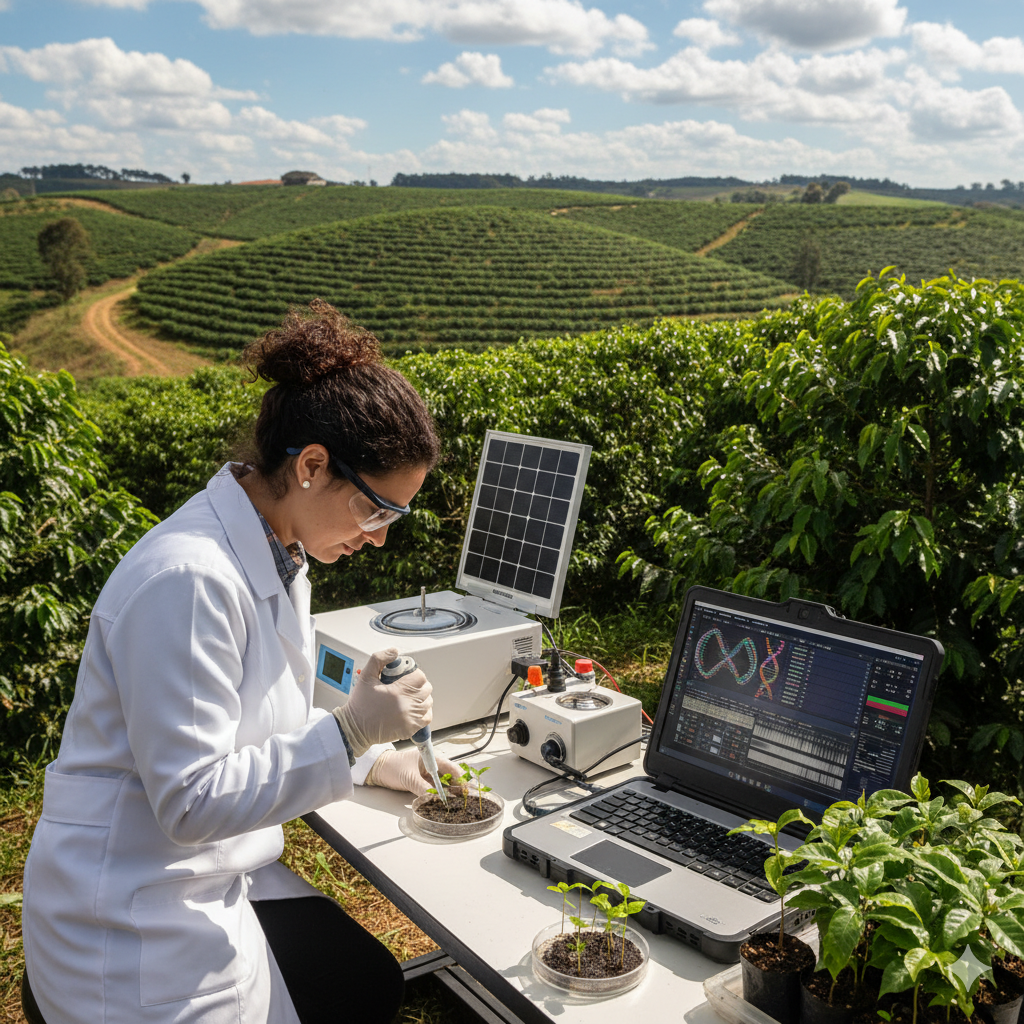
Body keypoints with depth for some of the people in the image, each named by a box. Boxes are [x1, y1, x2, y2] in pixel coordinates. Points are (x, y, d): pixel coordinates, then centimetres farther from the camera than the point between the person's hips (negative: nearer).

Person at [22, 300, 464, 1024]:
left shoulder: (279, 554, 1)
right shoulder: (187, 580, -29)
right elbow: (191, 801, -26)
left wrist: (374, 760, 7)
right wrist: (351, 734, -29)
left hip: (222, 876, 9)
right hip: (133, 917, -9)